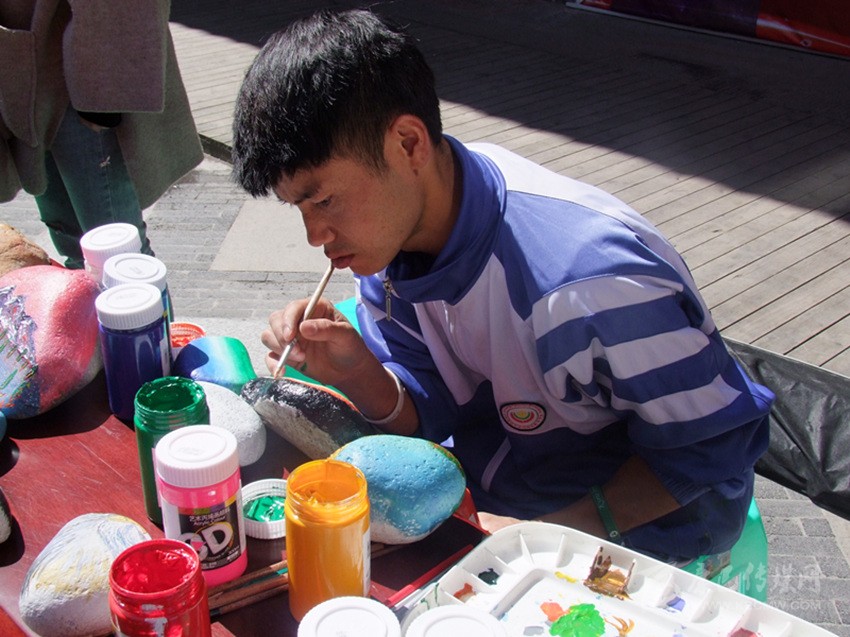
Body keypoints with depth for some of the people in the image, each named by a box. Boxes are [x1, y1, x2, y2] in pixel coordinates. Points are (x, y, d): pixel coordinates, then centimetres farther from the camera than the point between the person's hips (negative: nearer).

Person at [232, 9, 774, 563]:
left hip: (637, 520, -6)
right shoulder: (388, 225, -11)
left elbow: (712, 448, -22)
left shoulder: (589, 276, -35)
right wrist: (355, 373, -24)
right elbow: (431, 410, -3)